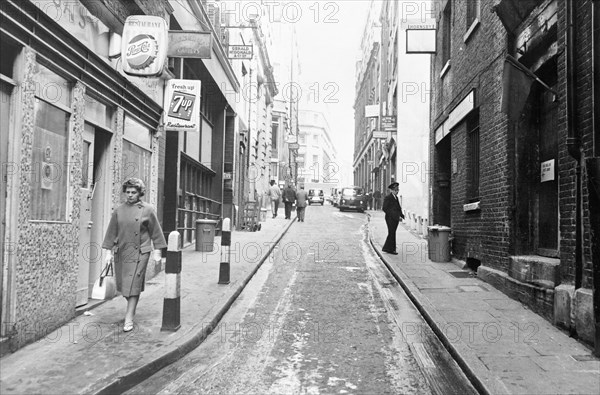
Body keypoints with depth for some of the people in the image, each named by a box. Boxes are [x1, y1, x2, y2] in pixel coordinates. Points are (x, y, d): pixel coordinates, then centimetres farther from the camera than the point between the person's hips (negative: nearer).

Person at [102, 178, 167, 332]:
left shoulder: (147, 210, -2)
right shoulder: (118, 211, 5)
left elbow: (155, 232, 2)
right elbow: (111, 232, 9)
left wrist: (157, 251, 1)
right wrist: (108, 251, 5)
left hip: (139, 252, -4)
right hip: (121, 252, 4)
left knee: (133, 285, -7)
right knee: (123, 284, 10)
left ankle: (129, 319, -3)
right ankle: (131, 309, 34)